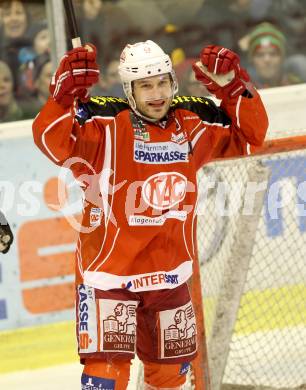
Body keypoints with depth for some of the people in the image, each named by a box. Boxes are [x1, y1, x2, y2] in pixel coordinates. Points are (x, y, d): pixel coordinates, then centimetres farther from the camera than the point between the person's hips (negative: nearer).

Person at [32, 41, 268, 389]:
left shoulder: (192, 121, 2)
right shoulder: (105, 123, -14)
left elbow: (250, 132, 8)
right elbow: (52, 137, -26)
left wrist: (233, 86, -8)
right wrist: (67, 92, -41)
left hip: (169, 271, 6)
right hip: (109, 268, -6)